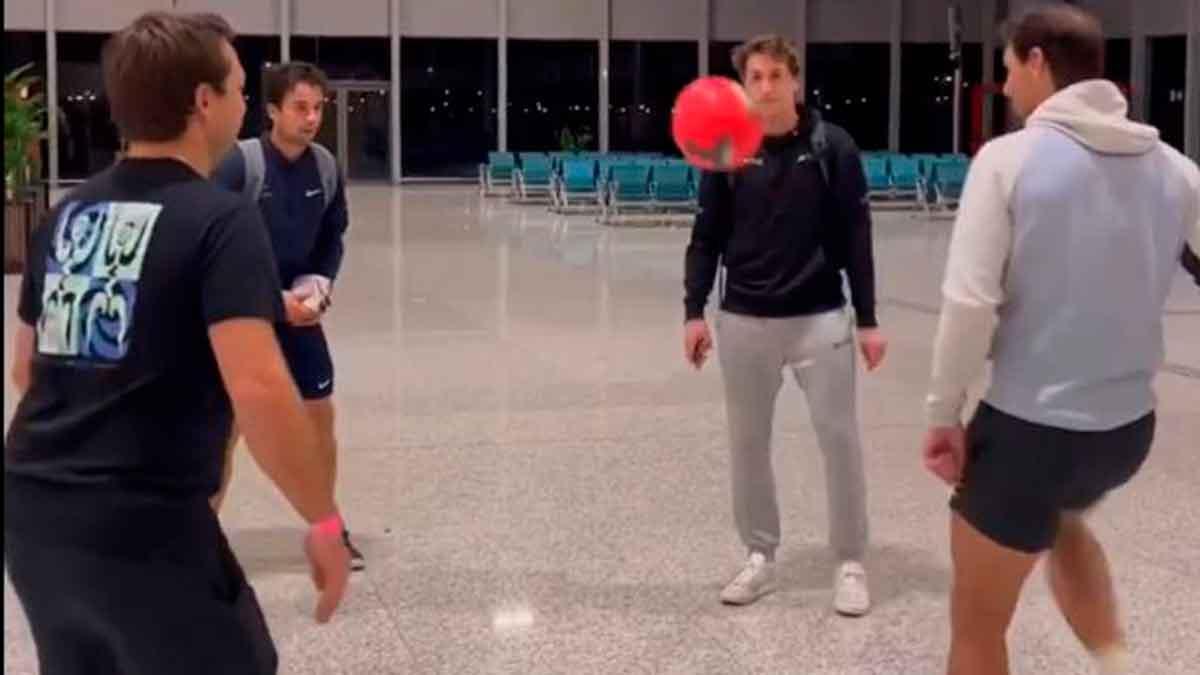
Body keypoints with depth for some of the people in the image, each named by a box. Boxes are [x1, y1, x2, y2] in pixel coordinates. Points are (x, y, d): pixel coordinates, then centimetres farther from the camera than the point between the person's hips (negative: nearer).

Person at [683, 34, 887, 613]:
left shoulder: (833, 147, -4)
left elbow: (855, 237, -2)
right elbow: (707, 237, 4)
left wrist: (866, 319, -3)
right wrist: (694, 310, -5)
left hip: (821, 319, -2)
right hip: (745, 321, 2)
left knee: (840, 439, 2)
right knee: (747, 442, 10)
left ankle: (850, 563, 17)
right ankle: (760, 556, 25)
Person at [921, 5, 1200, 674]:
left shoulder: (1009, 157, -13)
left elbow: (969, 303, -17)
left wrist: (945, 411, -7)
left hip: (1027, 425, -5)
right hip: (1130, 426, 5)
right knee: (1061, 521, 38)